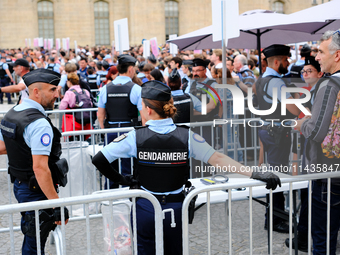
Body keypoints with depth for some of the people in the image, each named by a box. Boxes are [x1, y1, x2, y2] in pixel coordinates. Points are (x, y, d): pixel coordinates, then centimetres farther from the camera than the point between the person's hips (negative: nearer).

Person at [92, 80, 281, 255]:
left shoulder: (135, 137, -11)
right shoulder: (187, 136, -9)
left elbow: (98, 160, -13)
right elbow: (218, 158, -13)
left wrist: (121, 179, 1)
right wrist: (255, 174, -12)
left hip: (145, 209, -1)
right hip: (175, 208, 2)